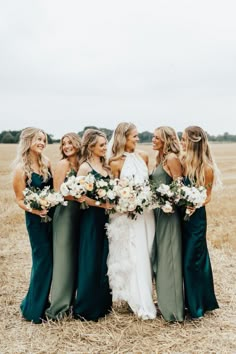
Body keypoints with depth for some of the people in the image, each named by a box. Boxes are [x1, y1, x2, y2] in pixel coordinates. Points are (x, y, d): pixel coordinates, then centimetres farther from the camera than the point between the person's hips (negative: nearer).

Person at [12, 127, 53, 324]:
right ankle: (33, 309, 15)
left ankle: (42, 303, 28)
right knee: (43, 260, -1)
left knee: (52, 260, 11)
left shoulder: (46, 163, 5)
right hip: (36, 218, -6)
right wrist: (34, 210, -26)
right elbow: (20, 200, -9)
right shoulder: (21, 168, -11)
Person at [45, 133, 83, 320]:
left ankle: (70, 299, 26)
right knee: (64, 257, -2)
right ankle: (58, 305, 7)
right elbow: (58, 192, -14)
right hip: (65, 212, -6)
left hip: (79, 213, 7)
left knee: (76, 256, 12)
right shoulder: (63, 164, -9)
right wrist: (80, 198, -17)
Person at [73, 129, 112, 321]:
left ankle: (102, 303, 28)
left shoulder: (104, 165, 13)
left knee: (105, 261, 14)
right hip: (91, 218, -7)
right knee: (91, 262, 0)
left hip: (106, 217, 7)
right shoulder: (85, 167, -9)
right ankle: (86, 308, 14)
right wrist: (99, 203, -20)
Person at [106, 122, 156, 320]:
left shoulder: (143, 157, 7)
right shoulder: (115, 162, -6)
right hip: (126, 214, -4)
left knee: (144, 255, 9)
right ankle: (141, 303, 10)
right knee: (132, 257, 0)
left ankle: (143, 299, 23)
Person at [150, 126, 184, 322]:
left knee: (168, 258, -2)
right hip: (159, 212, 9)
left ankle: (173, 307, 9)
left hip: (168, 213, -9)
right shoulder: (161, 158, 15)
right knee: (160, 258, 15)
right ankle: (166, 302, 27)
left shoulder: (172, 158, -11)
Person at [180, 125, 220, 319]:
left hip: (195, 217, -6)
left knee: (193, 260, 3)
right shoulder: (183, 161, 1)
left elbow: (207, 196, -8)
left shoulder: (206, 168, -14)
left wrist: (195, 206, -25)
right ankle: (188, 301, 32)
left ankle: (197, 305, 22)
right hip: (180, 215, 6)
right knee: (181, 258, 14)